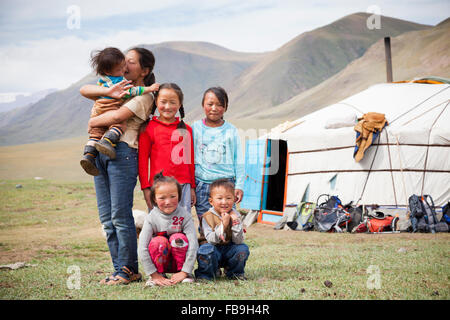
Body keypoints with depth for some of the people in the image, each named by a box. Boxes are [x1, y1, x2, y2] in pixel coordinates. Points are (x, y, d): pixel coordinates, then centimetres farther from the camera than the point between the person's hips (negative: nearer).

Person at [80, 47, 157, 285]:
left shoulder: (143, 96, 0)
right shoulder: (118, 89, 23)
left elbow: (117, 116, -14)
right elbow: (84, 90, 12)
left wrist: (92, 121, 2)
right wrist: (109, 92, -5)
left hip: (123, 152, -8)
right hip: (100, 152, 8)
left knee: (121, 215, -9)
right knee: (107, 218, 5)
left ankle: (128, 270, -1)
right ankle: (120, 269, 10)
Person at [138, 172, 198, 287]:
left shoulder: (185, 215, -16)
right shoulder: (151, 218, -16)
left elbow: (193, 244, -22)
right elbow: (142, 249, -20)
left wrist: (184, 272, -28)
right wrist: (154, 275, -25)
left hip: (179, 260, 0)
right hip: (161, 261, 0)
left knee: (178, 238, -27)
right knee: (158, 241, -29)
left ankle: (183, 273, -11)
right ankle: (159, 274, -9)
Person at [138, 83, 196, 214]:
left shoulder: (186, 129, 10)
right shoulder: (149, 129, 1)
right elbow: (142, 160, 2)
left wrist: (192, 187, 15)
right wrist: (146, 188, -1)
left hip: (183, 185, 3)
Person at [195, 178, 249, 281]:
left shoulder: (235, 215, -4)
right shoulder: (208, 217, -13)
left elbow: (238, 241, -11)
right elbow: (211, 240, -23)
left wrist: (235, 223, -24)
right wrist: (223, 224, -32)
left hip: (229, 251, 4)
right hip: (213, 250, -4)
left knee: (243, 249, -22)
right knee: (206, 249, -35)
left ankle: (234, 272, 6)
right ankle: (207, 274, -8)